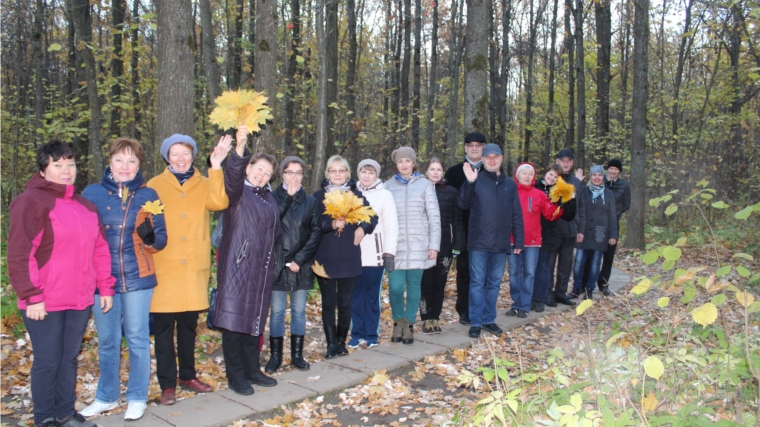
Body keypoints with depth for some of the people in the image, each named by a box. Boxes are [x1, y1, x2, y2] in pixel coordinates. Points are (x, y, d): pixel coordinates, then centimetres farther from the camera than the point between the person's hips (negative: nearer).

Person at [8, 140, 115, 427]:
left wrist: (105, 287, 10)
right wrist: (32, 296, -16)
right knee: (48, 362, 3)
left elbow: (100, 249, 15)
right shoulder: (31, 201, -7)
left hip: (80, 299, 6)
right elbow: (19, 255, -13)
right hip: (44, 303, -6)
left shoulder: (84, 205, 14)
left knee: (70, 358, 15)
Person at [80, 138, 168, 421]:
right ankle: (106, 397, 29)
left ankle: (137, 398, 21)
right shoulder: (92, 193, 3)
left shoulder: (148, 195, 1)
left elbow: (161, 240, 0)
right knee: (107, 341, 12)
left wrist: (150, 237, -22)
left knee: (137, 339, 6)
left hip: (137, 278, -1)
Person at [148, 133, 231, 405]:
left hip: (194, 267, 2)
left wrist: (216, 167, -18)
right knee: (164, 327, 3)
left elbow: (219, 202, -12)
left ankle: (187, 375, 29)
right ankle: (167, 384, 14)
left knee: (189, 325, 14)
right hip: (164, 267, -2)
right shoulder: (155, 186, 4)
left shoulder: (204, 185, 8)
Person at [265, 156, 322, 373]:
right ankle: (275, 355, 14)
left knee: (299, 310, 8)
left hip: (302, 265, 2)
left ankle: (297, 354, 18)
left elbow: (316, 232, 2)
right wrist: (288, 196, -15)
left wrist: (300, 259, -7)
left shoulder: (310, 201, 7)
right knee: (277, 311, 3)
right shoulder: (273, 197, 2)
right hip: (277, 263, -2)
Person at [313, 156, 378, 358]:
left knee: (345, 302, 8)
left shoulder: (356, 195, 7)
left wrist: (363, 228, -12)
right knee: (329, 302, 4)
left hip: (349, 258, 1)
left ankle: (341, 342, 21)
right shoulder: (319, 196, 2)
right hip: (325, 257, -1)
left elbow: (372, 216, 8)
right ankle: (331, 343, 14)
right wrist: (332, 224, -23)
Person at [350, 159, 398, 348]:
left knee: (372, 295, 4)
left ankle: (371, 335, 15)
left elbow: (391, 226, -3)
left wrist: (389, 253, -9)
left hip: (375, 254, -2)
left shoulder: (385, 195, 0)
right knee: (356, 295, 6)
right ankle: (357, 334, 16)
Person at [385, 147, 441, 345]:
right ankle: (399, 321, 18)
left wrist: (434, 245, -5)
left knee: (414, 286, 5)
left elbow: (434, 217, 1)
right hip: (395, 246, 1)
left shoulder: (425, 184, 3)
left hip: (418, 245, 0)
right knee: (395, 287, -5)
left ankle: (409, 325, 20)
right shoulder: (388, 185, 7)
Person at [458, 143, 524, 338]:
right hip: (479, 242, -3)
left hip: (501, 244, 4)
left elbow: (517, 215, 11)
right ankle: (475, 322, 8)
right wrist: (469, 183, -23)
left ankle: (489, 319, 22)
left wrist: (519, 241, 7)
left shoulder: (510, 184, 10)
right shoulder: (477, 180, -1)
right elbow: (463, 204, -10)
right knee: (477, 283, 1)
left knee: (494, 283, 11)